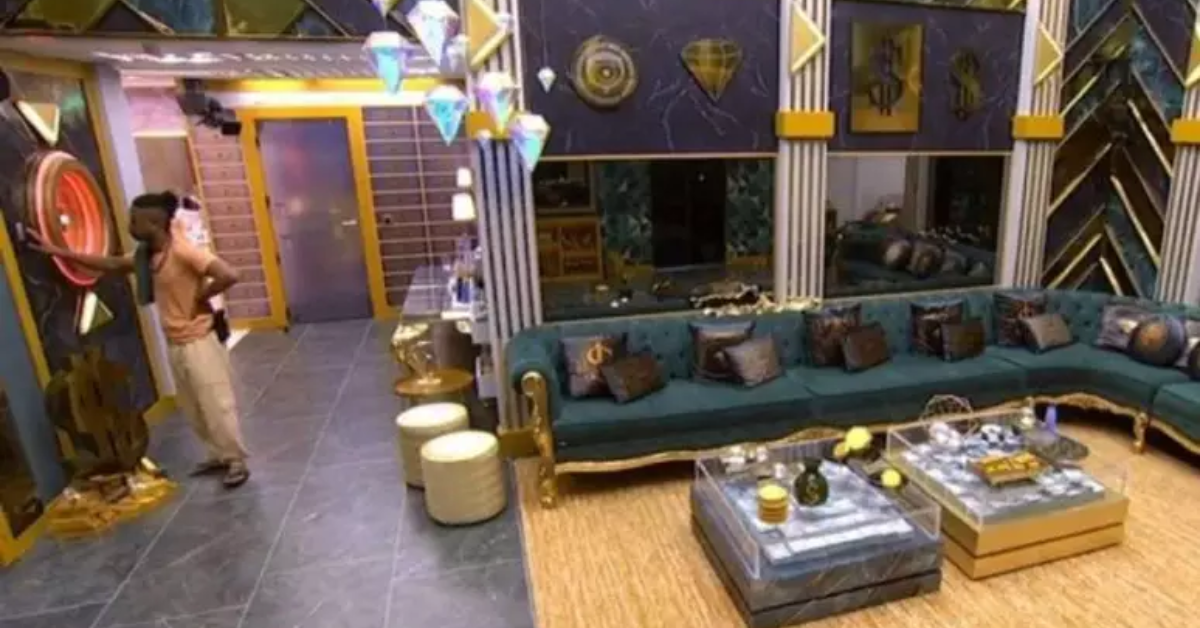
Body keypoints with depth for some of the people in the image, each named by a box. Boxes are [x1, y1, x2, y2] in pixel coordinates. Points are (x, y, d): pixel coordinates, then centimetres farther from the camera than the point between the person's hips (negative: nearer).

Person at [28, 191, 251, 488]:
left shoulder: (183, 251, -21)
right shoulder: (147, 255, 6)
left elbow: (229, 275, -31)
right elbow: (112, 265, 22)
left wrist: (201, 297, -18)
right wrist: (57, 251, 21)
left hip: (198, 341, -9)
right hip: (174, 344, 9)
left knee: (216, 404, 0)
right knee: (193, 407, 17)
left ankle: (237, 462, 13)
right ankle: (218, 456, 31)